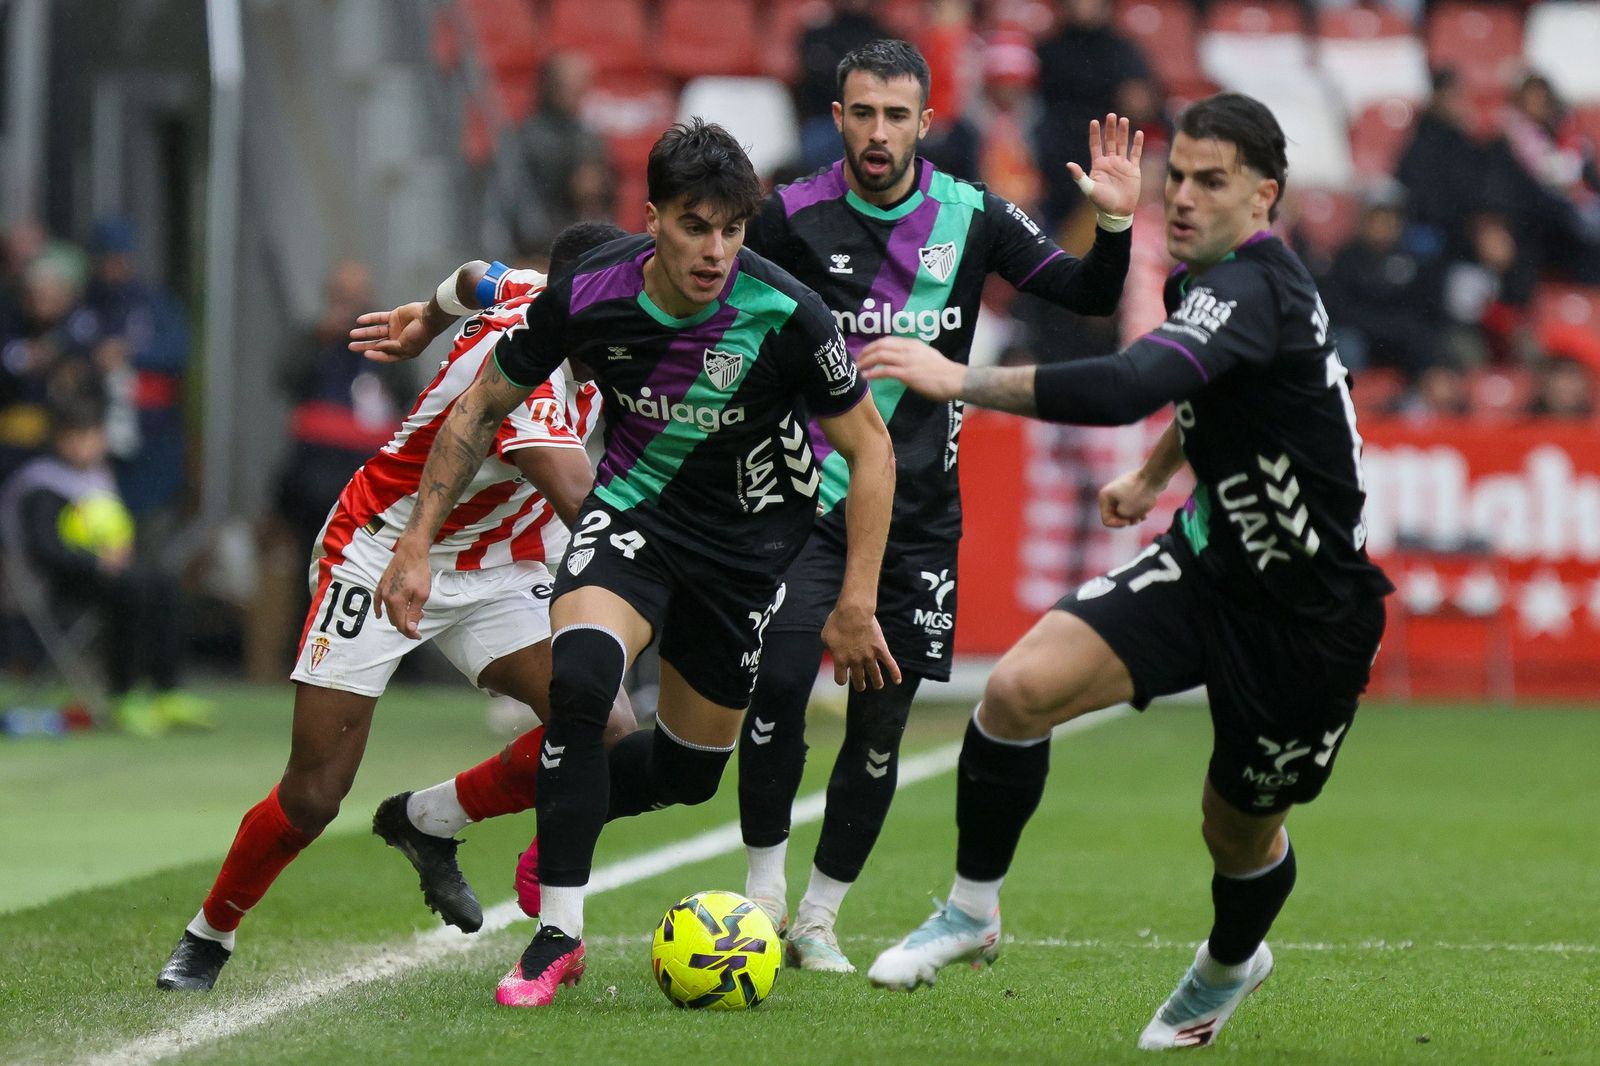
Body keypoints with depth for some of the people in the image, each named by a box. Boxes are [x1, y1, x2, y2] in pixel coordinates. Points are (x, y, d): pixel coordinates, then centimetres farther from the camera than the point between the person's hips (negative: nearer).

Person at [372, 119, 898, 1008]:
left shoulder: (786, 316, -26)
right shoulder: (588, 296, -21)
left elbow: (868, 447, -13)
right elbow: (482, 406, -4)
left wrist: (856, 605, -15)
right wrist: (417, 544, -6)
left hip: (747, 537, 1)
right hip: (633, 509, -1)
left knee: (689, 771, 8)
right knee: (579, 675, -30)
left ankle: (559, 825, 43)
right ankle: (559, 934, -20)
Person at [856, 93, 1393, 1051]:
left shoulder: (1248, 290, -28)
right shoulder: (1210, 280, 2)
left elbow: (1126, 389, -45)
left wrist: (963, 380, -46)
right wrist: (1157, 476, 33)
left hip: (1308, 619, -7)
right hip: (1209, 560, 7)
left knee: (1241, 830, 12)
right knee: (1021, 687, -15)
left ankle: (1230, 964, 47)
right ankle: (973, 910, 2)